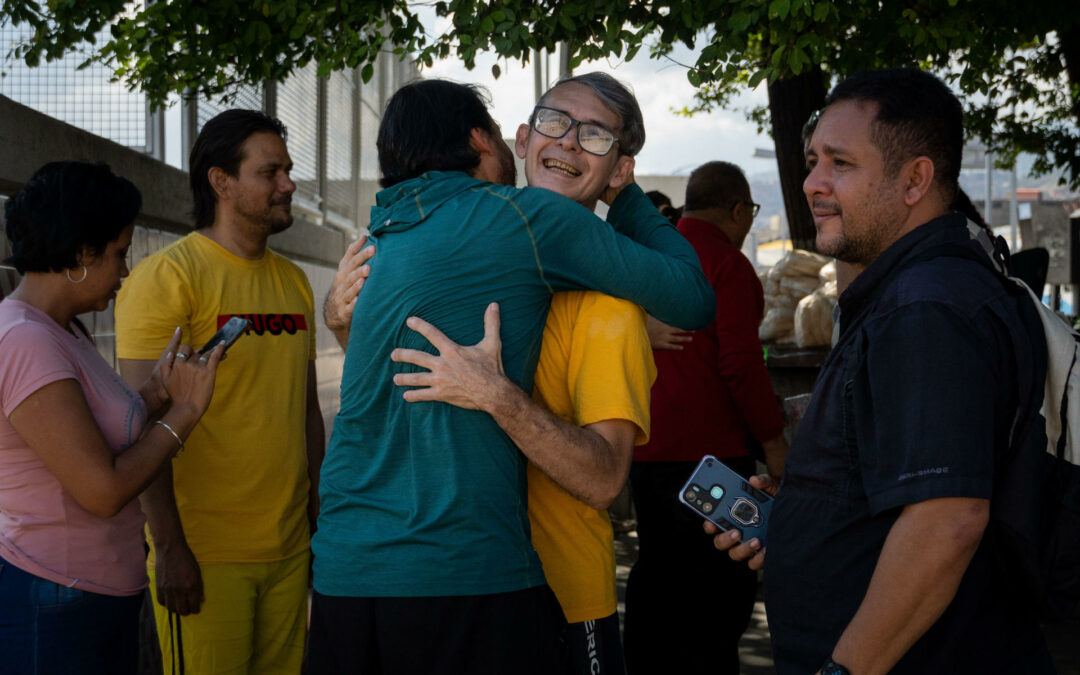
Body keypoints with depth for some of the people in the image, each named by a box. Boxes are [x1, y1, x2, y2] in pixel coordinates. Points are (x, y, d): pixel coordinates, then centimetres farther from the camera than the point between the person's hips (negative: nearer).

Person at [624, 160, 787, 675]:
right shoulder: (725, 262, -11)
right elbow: (740, 362, -15)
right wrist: (773, 439, -9)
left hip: (645, 449, 8)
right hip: (707, 450, -8)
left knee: (656, 574, 16)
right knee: (723, 587, -2)